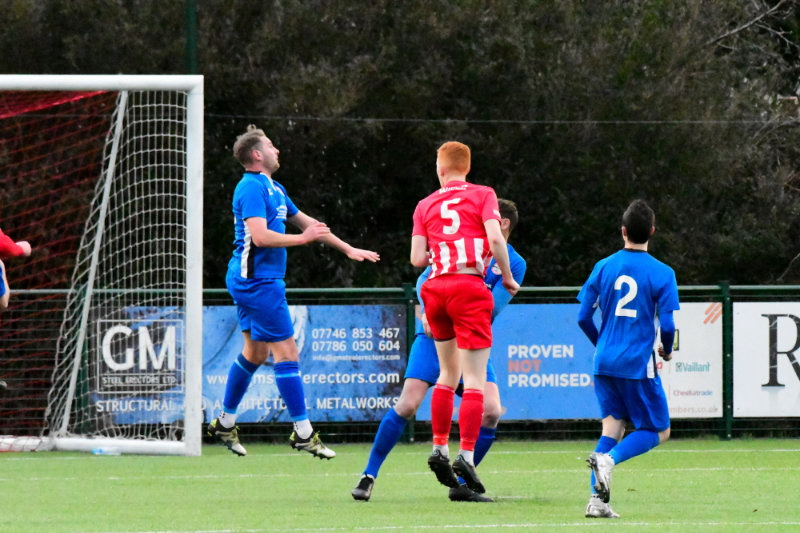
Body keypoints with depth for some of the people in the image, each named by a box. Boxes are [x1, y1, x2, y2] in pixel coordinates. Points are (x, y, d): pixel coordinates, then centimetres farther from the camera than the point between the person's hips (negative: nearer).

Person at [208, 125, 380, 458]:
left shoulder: (273, 189, 18)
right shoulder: (252, 188, -14)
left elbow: (306, 222, 27)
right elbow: (260, 235, -25)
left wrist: (347, 249, 30)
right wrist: (302, 238, -16)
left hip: (251, 280, 10)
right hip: (257, 280, -10)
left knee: (255, 352, 16)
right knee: (286, 352, -9)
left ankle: (225, 423, 23)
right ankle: (303, 432, -8)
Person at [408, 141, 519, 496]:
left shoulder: (425, 205, 13)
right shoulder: (483, 195, 5)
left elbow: (417, 258, 7)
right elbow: (495, 238, -10)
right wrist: (508, 278, 3)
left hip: (436, 288, 4)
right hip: (469, 287, -4)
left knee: (448, 373, 20)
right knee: (474, 379, -6)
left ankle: (439, 449, 18)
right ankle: (466, 456, -17)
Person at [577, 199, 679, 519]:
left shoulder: (603, 268, 4)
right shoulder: (661, 274, -6)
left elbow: (583, 317, 6)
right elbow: (667, 325, -10)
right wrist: (667, 351, 12)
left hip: (605, 361, 4)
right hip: (638, 365, -4)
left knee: (613, 425, 12)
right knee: (658, 431, 7)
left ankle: (598, 498, -4)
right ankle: (608, 458, -20)